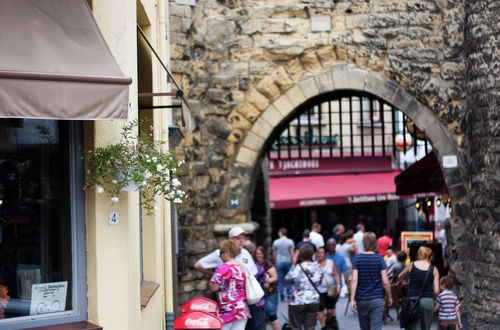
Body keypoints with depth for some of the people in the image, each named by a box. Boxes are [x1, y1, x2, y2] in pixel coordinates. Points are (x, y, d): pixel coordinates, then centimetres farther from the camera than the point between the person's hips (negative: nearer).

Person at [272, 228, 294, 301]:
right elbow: (292, 253, -5)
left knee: (280, 279, 4)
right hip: (288, 262, 0)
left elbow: (274, 254, 7)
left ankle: (282, 295, 0)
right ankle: (289, 295, 8)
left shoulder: (276, 242, 0)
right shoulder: (290, 242, -4)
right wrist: (293, 262, 3)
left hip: (279, 262, 0)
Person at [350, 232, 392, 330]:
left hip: (361, 300, 2)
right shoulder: (379, 259, -4)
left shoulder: (356, 259, -2)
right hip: (377, 299, -2)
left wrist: (352, 299, -11)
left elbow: (354, 280, -11)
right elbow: (385, 282, -7)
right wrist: (389, 297, 6)